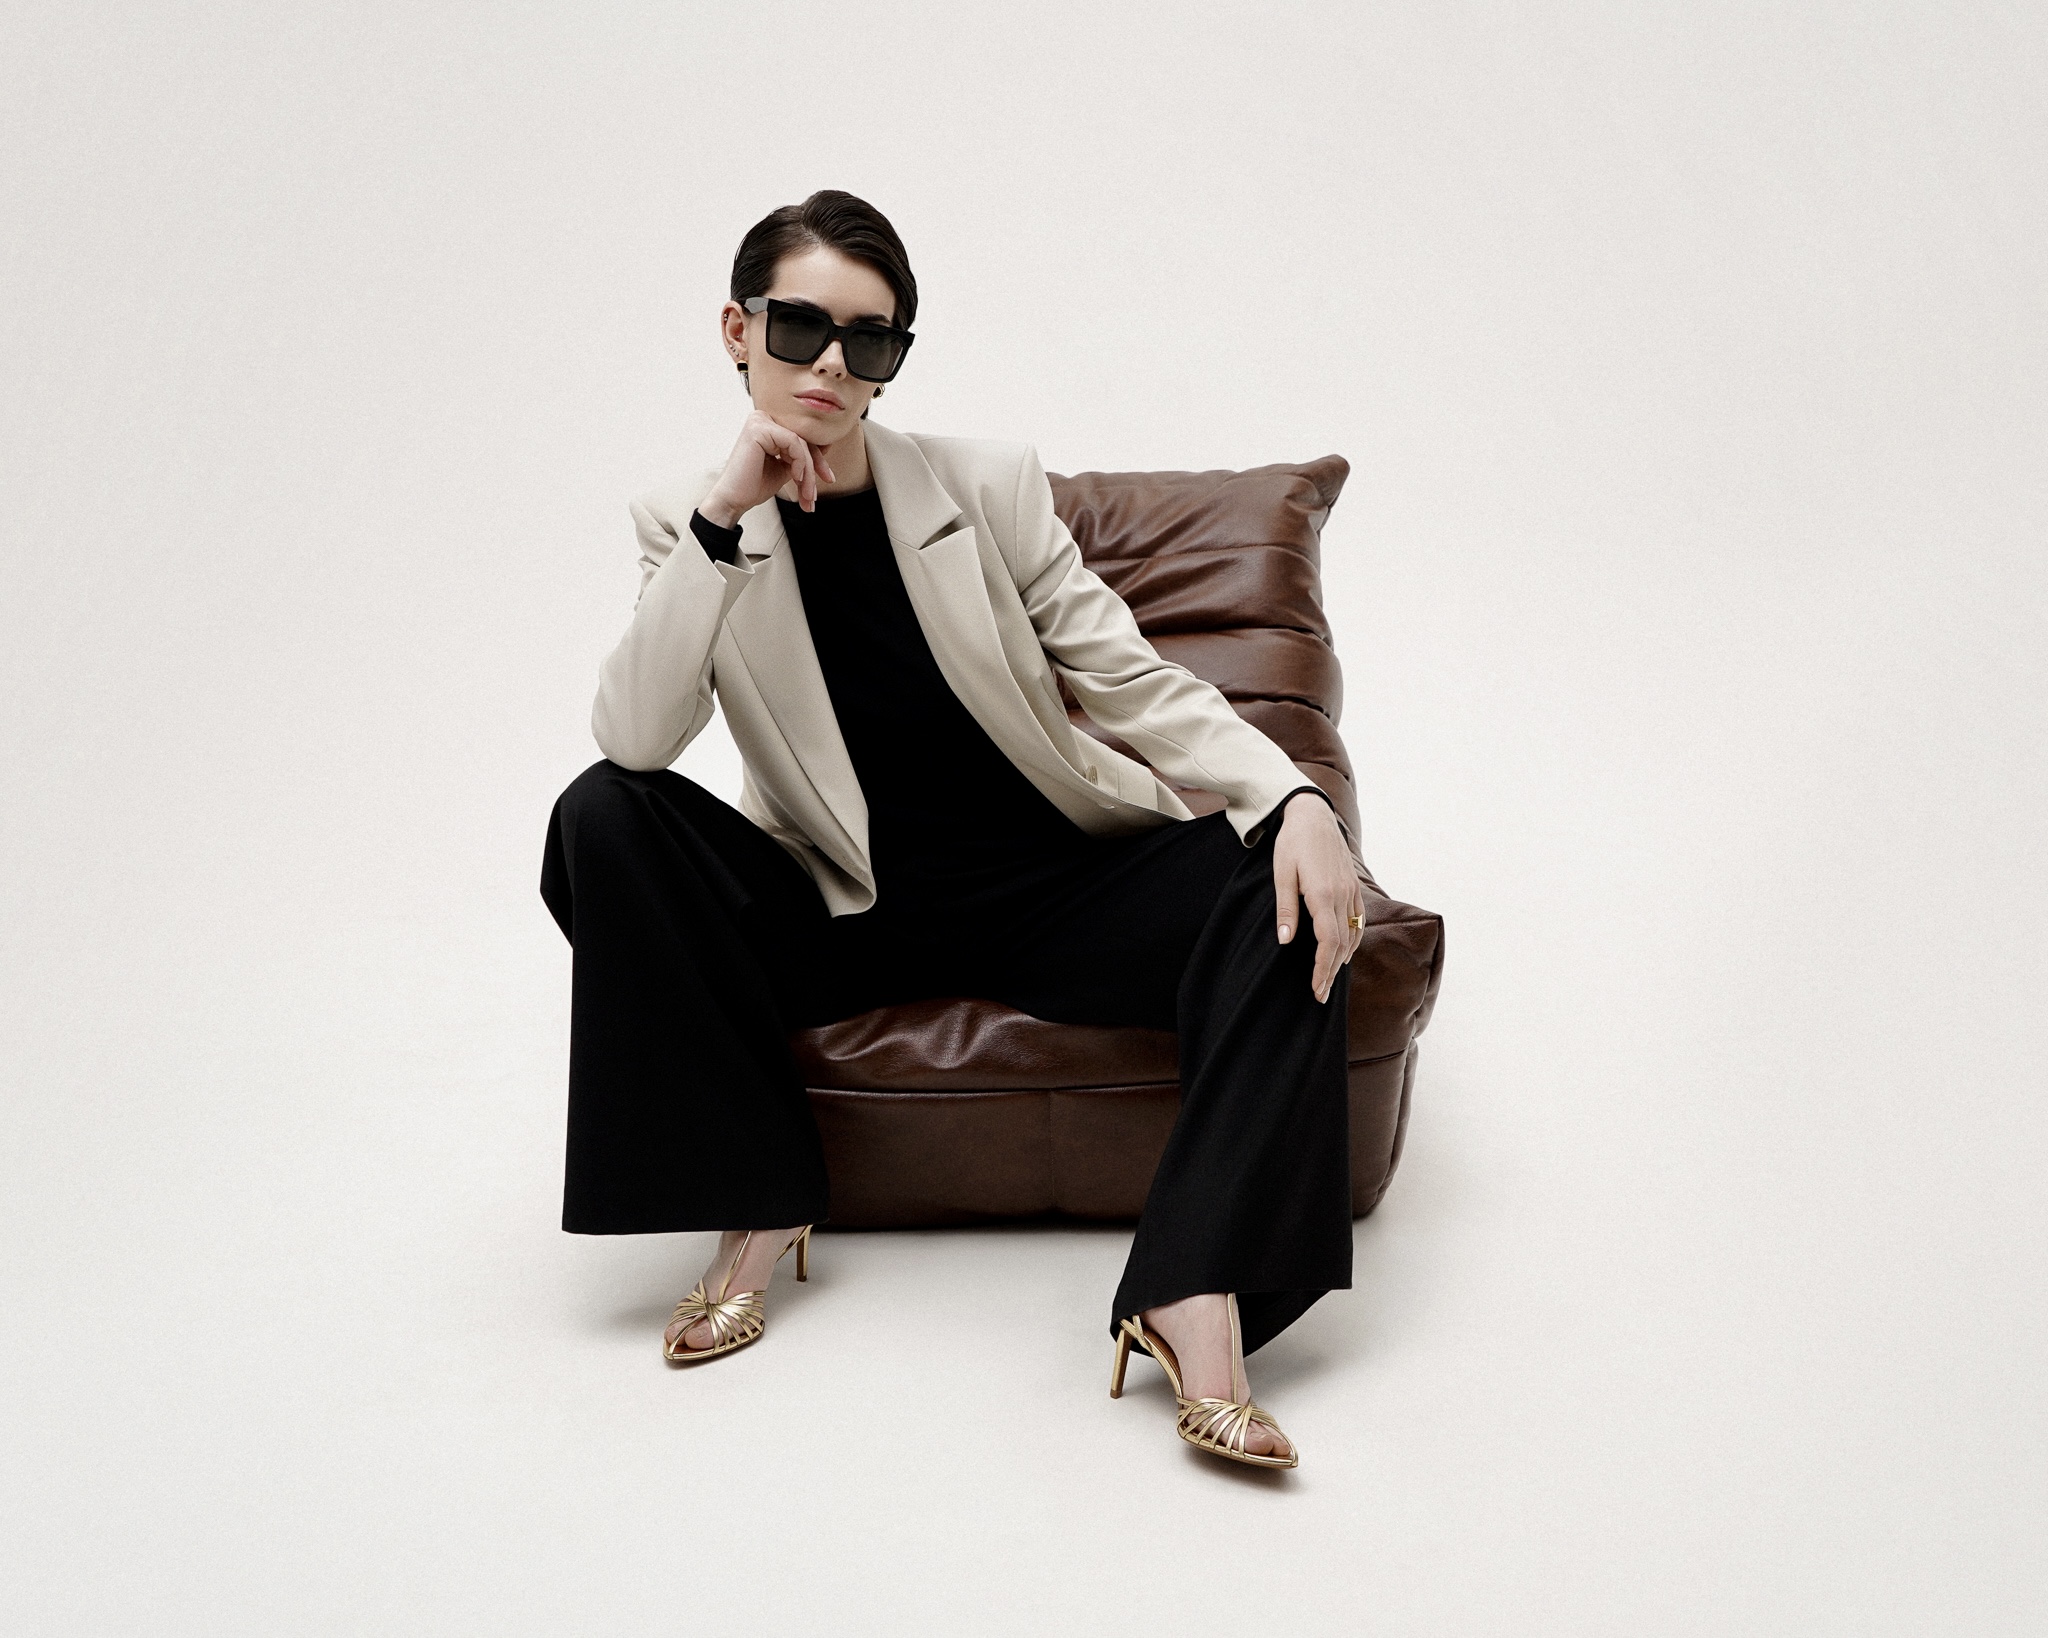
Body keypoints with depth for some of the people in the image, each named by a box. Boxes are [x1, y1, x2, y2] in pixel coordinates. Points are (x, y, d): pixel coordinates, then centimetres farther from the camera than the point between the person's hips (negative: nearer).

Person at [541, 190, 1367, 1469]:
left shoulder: (988, 487, -6)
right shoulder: (690, 528, -3)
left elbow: (1138, 683, -7)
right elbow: (636, 742, -19)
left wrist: (1298, 797, -24)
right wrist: (723, 522, -27)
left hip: (1047, 890, 0)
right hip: (841, 920, 1)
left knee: (1285, 891, -26)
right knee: (602, 821, -21)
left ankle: (1195, 1294, -33)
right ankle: (757, 1208, -14)